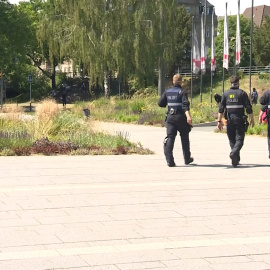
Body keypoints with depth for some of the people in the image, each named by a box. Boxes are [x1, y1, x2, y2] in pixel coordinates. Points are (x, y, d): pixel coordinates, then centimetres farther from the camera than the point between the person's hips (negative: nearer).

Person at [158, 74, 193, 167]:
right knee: (184, 138, 15)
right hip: (181, 117, -2)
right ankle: (187, 159, 28)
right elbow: (185, 105, -19)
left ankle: (169, 160, -19)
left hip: (170, 117, 3)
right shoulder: (182, 92, -6)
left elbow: (160, 103, 10)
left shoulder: (167, 92, 7)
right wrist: (188, 116, -30)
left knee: (170, 138, -3)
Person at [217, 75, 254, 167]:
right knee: (239, 139, -1)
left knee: (232, 139, 13)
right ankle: (234, 152, -28)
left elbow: (221, 109, 1)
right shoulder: (242, 93, -2)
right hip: (240, 120, -3)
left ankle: (236, 159, 16)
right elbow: (248, 108, -4)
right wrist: (252, 119, 5)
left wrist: (219, 121, 3)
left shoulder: (225, 94, 5)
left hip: (230, 120, 3)